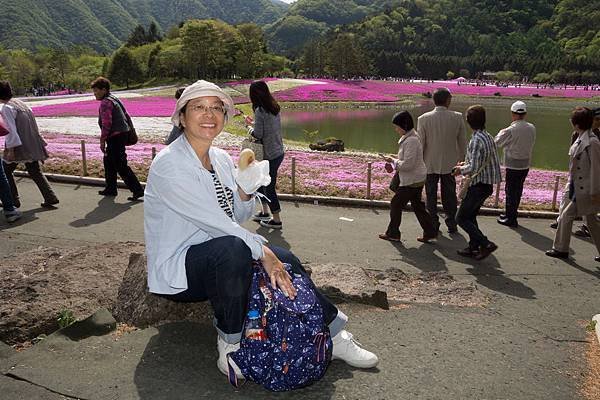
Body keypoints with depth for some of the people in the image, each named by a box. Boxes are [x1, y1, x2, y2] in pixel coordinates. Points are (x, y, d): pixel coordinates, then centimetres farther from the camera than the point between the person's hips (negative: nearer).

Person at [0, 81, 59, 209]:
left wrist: (10, 149, -18)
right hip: (32, 145, 8)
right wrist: (40, 142, 21)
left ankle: (13, 200, 13)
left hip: (19, 145, -7)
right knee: (35, 172, 14)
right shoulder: (21, 103, 13)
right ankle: (50, 198, 7)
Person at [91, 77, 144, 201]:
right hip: (122, 134, 11)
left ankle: (138, 190, -11)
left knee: (121, 165, -9)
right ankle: (110, 188, 28)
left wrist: (102, 140, -14)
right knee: (108, 161, 20)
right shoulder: (114, 99, 18)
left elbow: (106, 123, -19)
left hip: (115, 136, -11)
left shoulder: (105, 103, -13)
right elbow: (126, 115, 20)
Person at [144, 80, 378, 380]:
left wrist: (245, 191, -10)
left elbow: (237, 217, 11)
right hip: (176, 268, -7)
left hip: (221, 258, 8)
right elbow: (216, 223, -24)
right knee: (232, 248, -36)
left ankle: (332, 335, 4)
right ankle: (230, 344, -18)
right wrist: (262, 251, -23)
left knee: (283, 260, -9)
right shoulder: (168, 164, -19)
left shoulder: (221, 159, 6)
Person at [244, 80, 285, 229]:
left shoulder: (260, 110, -18)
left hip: (270, 155, -9)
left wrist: (250, 129, 2)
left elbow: (258, 134, -17)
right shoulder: (274, 108, 7)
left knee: (269, 187, 4)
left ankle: (276, 220, 16)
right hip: (279, 152, 9)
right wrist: (254, 123, 21)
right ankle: (265, 212, 33)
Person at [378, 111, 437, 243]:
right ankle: (430, 233, 19)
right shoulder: (408, 138, 11)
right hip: (417, 179, 10)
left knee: (396, 204, 1)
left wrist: (393, 161, -12)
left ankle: (393, 233, 13)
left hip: (412, 181, -10)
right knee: (417, 205, 15)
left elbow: (408, 164, -25)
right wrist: (394, 163, 8)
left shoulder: (411, 141, -22)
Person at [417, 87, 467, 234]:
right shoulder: (457, 117, -8)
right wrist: (462, 158, 14)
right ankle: (451, 224, 20)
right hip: (449, 163, 1)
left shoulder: (424, 119, -12)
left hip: (430, 163, -1)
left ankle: (433, 224, 16)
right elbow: (463, 142, 0)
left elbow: (420, 143, -7)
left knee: (431, 195, 11)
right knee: (449, 195, 13)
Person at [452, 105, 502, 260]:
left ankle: (486, 244, -3)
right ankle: (473, 247, 25)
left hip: (478, 185, -9)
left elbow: (473, 168, -25)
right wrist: (466, 163, 14)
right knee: (470, 215, 20)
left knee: (461, 218, 0)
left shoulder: (476, 140, -21)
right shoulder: (488, 137, 8)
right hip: (487, 184, 9)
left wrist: (461, 169, -6)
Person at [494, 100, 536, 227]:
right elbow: (531, 143, 11)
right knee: (518, 190, 16)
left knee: (511, 190, 3)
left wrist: (501, 132, 9)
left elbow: (497, 142, -7)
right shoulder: (532, 128, 0)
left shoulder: (510, 130, -20)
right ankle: (510, 214, 29)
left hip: (513, 165, -6)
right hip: (526, 164, 6)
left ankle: (511, 219, 9)